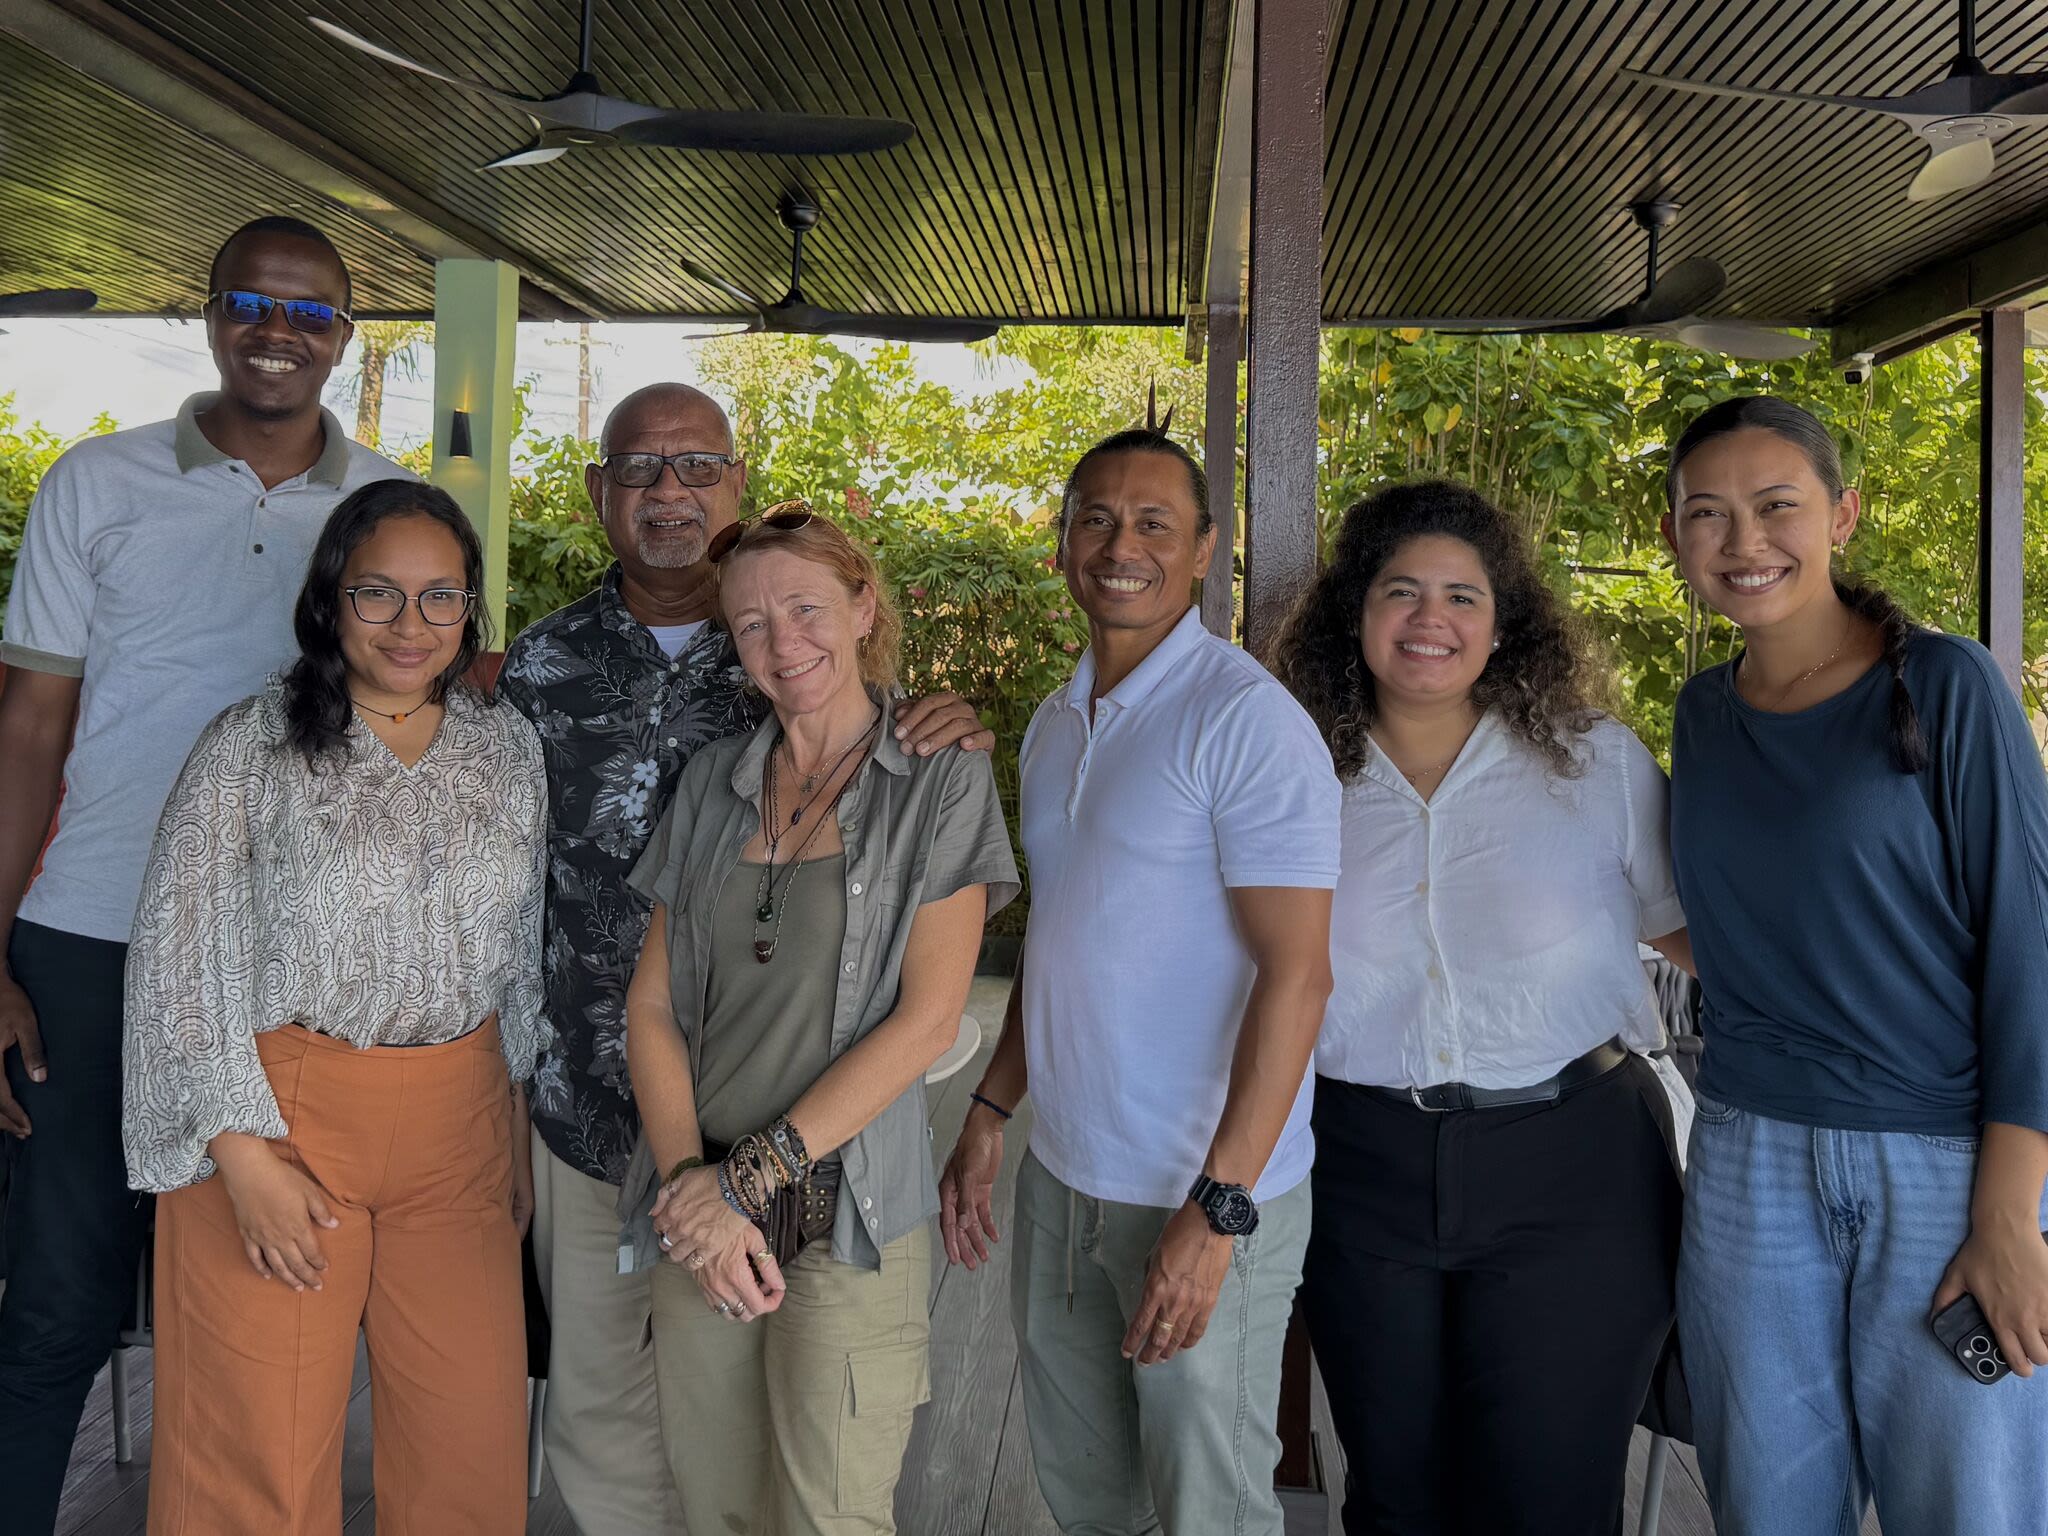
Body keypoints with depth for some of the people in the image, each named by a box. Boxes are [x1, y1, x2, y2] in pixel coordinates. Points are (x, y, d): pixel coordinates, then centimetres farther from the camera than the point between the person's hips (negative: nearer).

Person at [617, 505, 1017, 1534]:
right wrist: (693, 1177, -9)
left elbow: (926, 1020, -10)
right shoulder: (714, 781, 10)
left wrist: (753, 1175, -13)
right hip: (700, 1211, 4)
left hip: (846, 1215, -3)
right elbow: (651, 1005, 6)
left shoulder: (940, 780, -2)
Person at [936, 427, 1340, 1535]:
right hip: (1060, 1179, 7)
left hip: (1203, 1198, -7)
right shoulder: (1056, 724, 11)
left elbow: (1296, 974, -20)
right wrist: (989, 1112, 13)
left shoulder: (1246, 719, -15)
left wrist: (1217, 1210, -23)